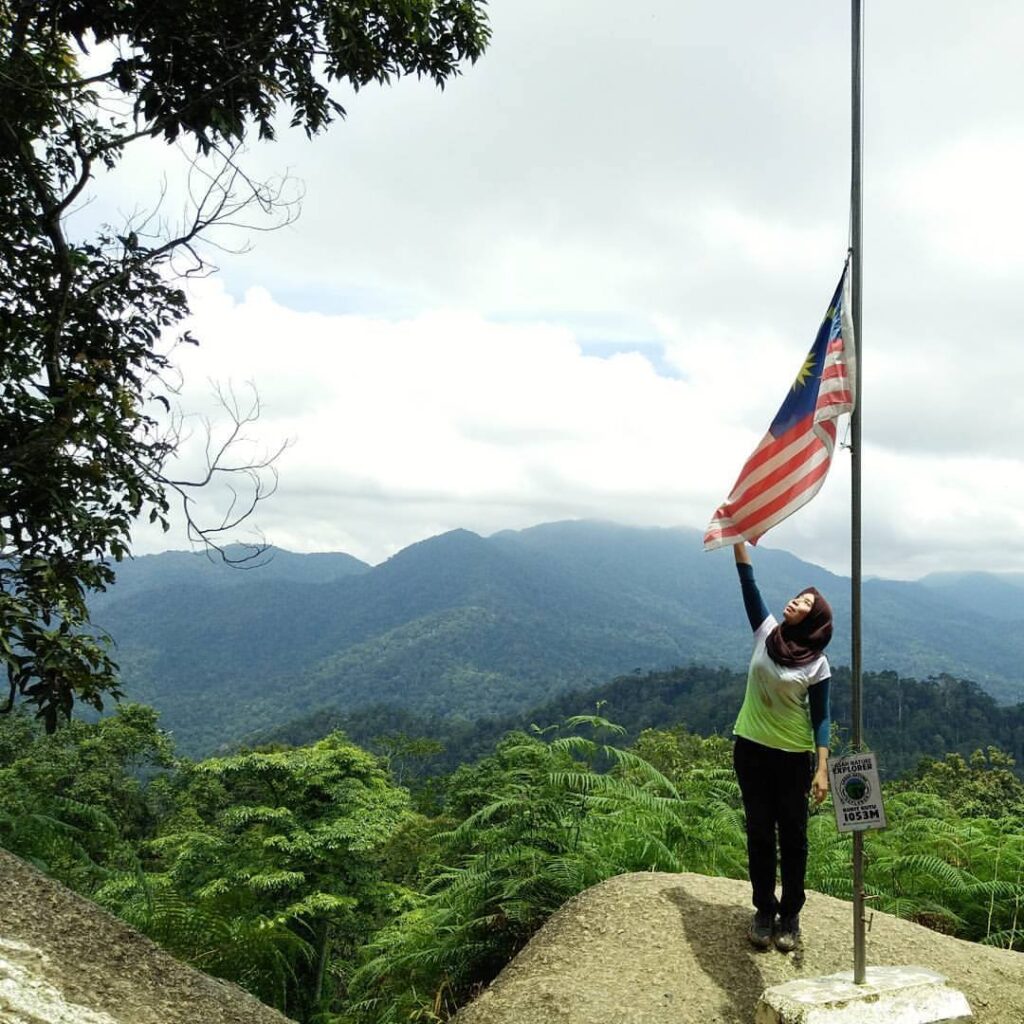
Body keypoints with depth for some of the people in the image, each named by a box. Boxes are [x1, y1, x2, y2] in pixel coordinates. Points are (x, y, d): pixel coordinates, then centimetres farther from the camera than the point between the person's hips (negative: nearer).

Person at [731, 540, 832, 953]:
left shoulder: (817, 663, -8)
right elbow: (748, 582, -6)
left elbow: (820, 718, -7)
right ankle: (764, 911, 22)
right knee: (759, 833, 10)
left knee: (792, 835, 7)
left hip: (793, 756, -3)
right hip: (751, 749, 3)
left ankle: (790, 915, 20)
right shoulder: (766, 633, -2)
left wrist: (822, 770, -14)